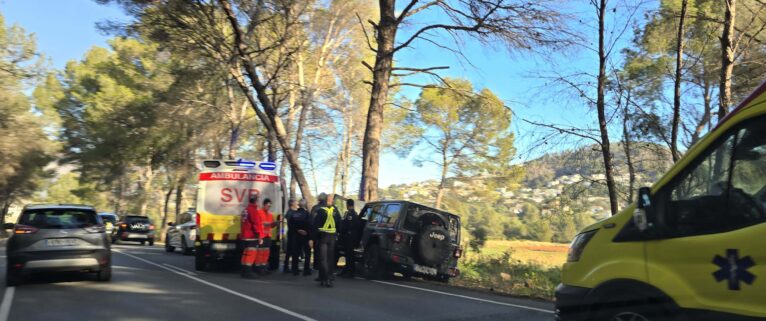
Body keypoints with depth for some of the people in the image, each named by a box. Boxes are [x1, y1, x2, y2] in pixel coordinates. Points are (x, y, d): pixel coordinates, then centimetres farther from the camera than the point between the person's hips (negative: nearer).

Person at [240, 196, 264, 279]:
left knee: (246, 253, 15)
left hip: (245, 236, 10)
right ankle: (248, 272, -10)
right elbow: (257, 225, -18)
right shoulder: (253, 211, -15)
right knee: (251, 253, -8)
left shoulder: (245, 210, 15)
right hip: (252, 237, -10)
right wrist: (260, 237, -17)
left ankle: (244, 272, 21)